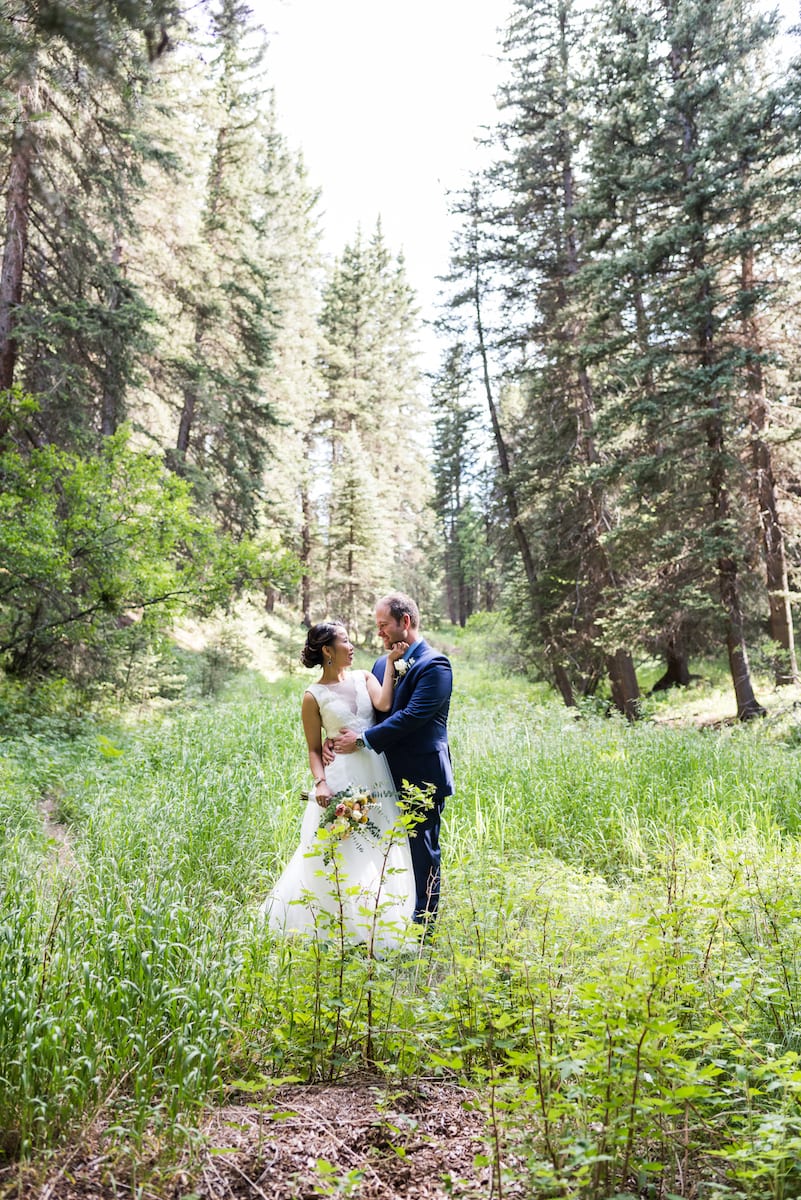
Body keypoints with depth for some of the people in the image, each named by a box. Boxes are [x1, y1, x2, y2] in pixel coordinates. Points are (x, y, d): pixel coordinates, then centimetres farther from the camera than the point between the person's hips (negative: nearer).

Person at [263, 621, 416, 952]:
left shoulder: (364, 678, 8)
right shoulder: (314, 696, -3)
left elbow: (384, 704, -12)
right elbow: (314, 749, 0)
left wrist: (391, 663, -8)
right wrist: (319, 782, -16)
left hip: (377, 778, 5)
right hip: (341, 779, -4)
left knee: (380, 856, 11)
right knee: (337, 856, 1)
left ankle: (373, 926, 29)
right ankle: (334, 925, 22)